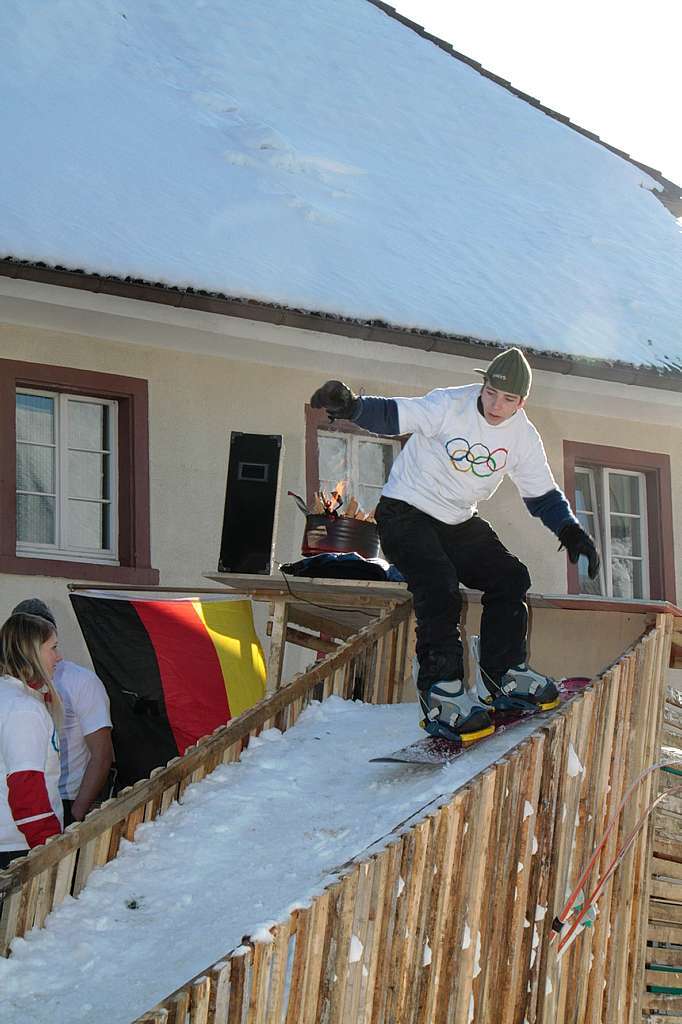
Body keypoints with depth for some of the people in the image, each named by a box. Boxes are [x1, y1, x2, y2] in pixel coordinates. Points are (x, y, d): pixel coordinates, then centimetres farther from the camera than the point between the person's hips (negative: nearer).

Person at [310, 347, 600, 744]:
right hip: (406, 513, -6)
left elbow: (543, 493, 7)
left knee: (510, 577, -6)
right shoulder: (450, 406, -19)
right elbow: (392, 415, -28)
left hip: (460, 523, 6)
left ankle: (505, 674, 5)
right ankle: (441, 691, -25)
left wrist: (570, 531, -10)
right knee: (440, 588, -25)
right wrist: (351, 406, -48)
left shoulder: (523, 436, -2)